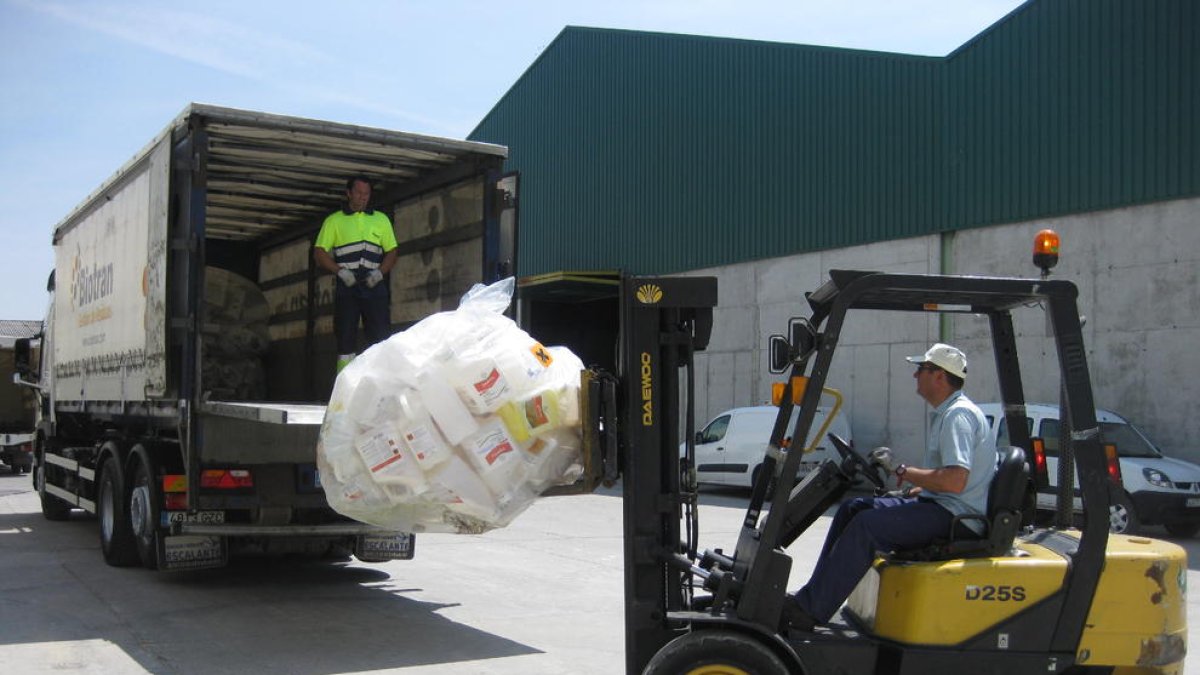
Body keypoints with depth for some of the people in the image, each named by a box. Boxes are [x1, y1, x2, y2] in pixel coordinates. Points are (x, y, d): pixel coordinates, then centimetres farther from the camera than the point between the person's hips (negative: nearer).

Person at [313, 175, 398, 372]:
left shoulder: (381, 220, 18)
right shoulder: (334, 220, 13)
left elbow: (391, 251, 14)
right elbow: (319, 253, 6)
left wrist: (380, 272, -5)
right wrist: (340, 271, -10)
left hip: (374, 284, 1)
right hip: (346, 286, -1)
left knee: (380, 336, -8)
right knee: (346, 337, -3)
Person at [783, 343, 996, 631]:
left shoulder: (959, 415, -16)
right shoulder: (944, 413, 18)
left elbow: (955, 481, -27)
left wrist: (900, 470, -19)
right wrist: (909, 493, 12)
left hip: (957, 517, -11)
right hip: (940, 506, 11)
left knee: (868, 524, -25)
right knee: (852, 508, 7)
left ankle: (809, 610, -25)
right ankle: (815, 593, 2)